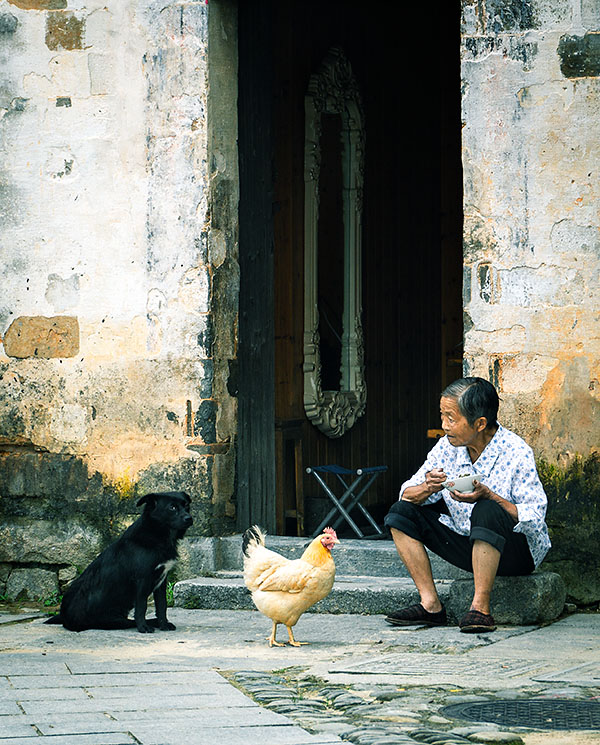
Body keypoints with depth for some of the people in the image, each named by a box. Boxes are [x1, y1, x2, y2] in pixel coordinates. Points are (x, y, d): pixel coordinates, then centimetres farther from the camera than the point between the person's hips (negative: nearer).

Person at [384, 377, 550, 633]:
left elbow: (534, 520, -23)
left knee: (486, 512, -37)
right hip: (467, 547, 7)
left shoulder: (516, 453, -18)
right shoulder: (448, 446, -1)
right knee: (402, 512, -4)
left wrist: (489, 497, -34)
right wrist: (428, 488, -23)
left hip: (518, 551, -7)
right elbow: (407, 494, 0)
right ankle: (430, 605, -10)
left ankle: (481, 608, -31)